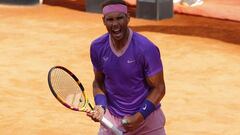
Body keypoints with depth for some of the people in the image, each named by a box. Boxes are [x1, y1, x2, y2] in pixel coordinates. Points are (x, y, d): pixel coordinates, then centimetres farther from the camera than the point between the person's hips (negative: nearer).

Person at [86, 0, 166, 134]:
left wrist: (138, 118, -20)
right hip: (112, 118, 3)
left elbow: (158, 88, -12)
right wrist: (100, 106, -10)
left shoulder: (147, 49, -18)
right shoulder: (97, 47, -6)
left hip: (146, 118, -3)